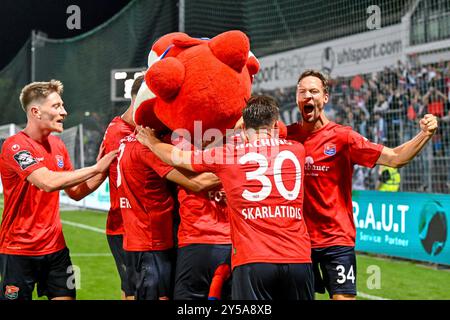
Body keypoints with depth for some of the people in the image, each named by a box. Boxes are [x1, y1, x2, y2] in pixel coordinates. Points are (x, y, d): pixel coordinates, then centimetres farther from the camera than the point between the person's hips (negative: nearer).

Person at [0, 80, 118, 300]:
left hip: (55, 247, 6)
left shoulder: (58, 145, 8)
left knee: (66, 296, 4)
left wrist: (105, 171, -4)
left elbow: (76, 192, 12)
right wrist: (96, 168, -22)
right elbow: (48, 182, -29)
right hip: (19, 250, -6)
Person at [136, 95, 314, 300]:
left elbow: (177, 157, 18)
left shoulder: (228, 155, 3)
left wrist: (151, 141, 40)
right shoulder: (296, 150, 11)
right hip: (298, 259, 3)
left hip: (252, 261, -2)